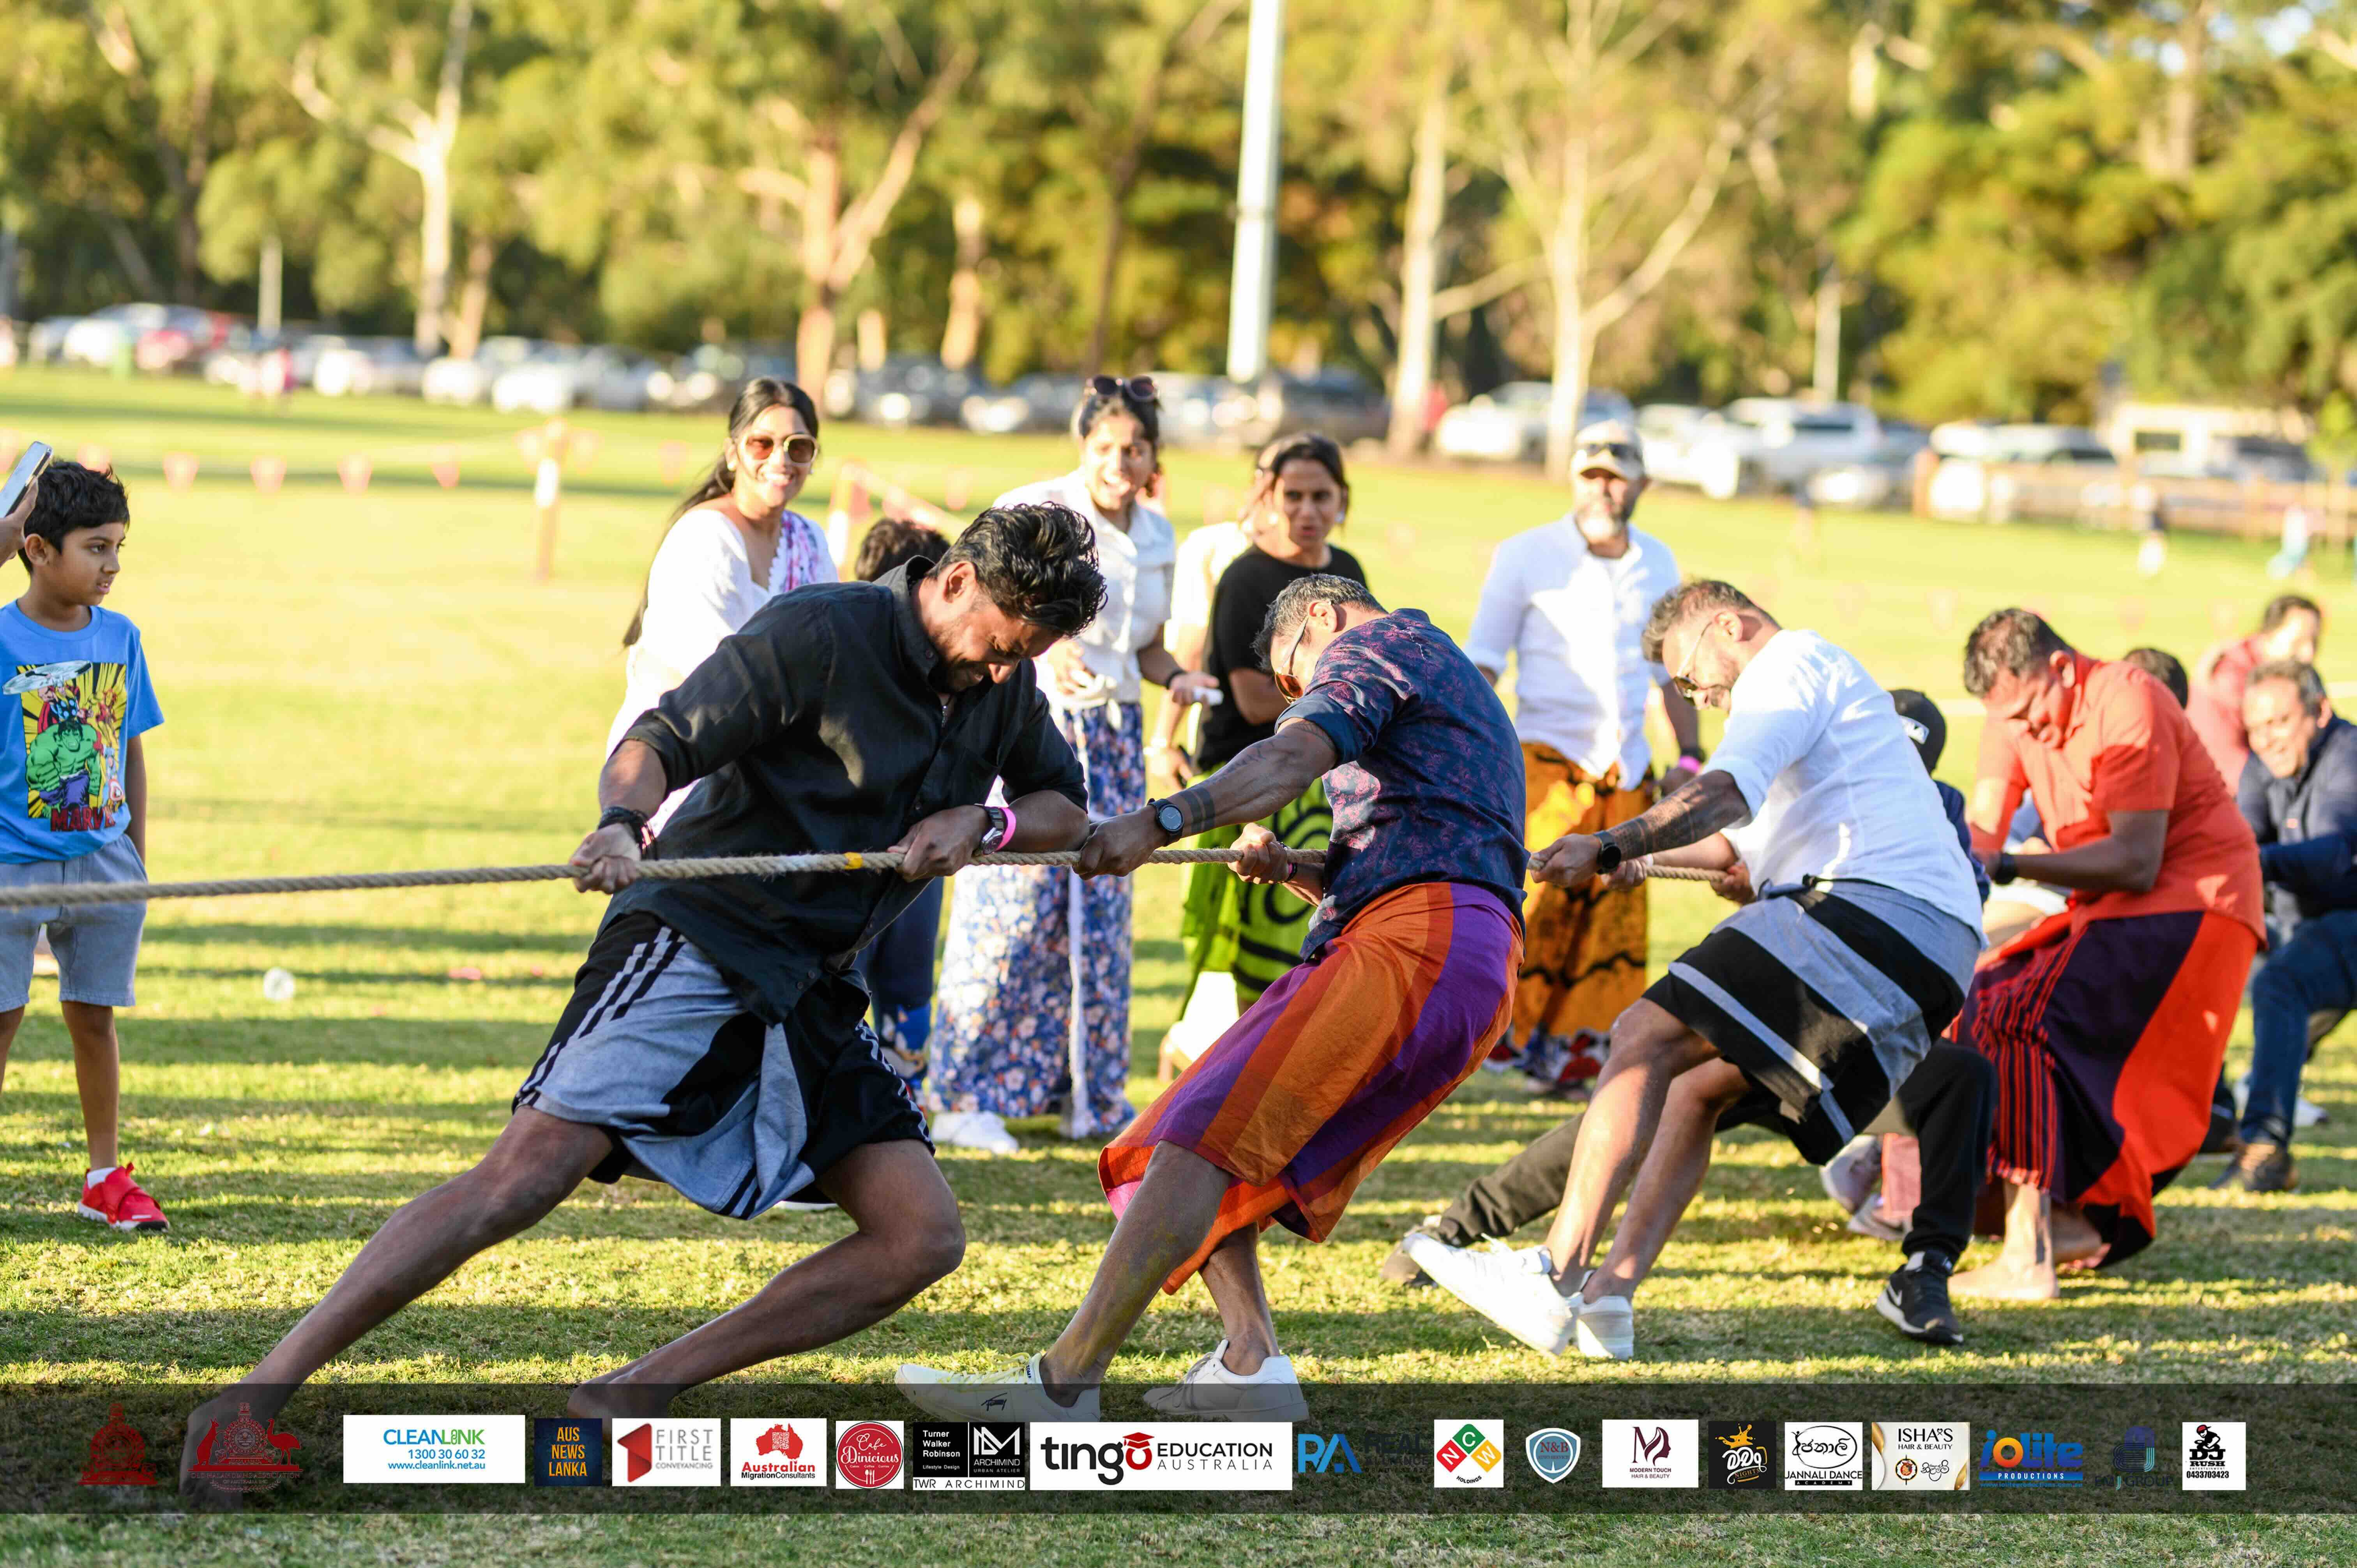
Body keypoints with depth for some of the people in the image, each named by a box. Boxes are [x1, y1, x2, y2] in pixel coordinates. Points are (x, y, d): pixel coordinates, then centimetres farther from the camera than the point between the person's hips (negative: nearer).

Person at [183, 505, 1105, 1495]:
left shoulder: (1004, 681, 8)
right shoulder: (817, 634, -11)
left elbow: (1067, 813, 19)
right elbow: (659, 743, -15)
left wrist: (982, 823, -4)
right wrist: (623, 824, -38)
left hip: (809, 995, 8)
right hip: (695, 940, -7)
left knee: (922, 1238, -5)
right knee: (533, 1167, -24)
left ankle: (631, 1397, -4)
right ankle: (258, 1393, -24)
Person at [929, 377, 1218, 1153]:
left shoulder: (1156, 536, 11)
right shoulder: (1034, 513, -8)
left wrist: (1174, 677, 0)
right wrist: (1046, 655, -29)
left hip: (1112, 738, 6)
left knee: (1100, 918, 7)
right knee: (1017, 907, -9)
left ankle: (1087, 1093, 16)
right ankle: (964, 1099, -5)